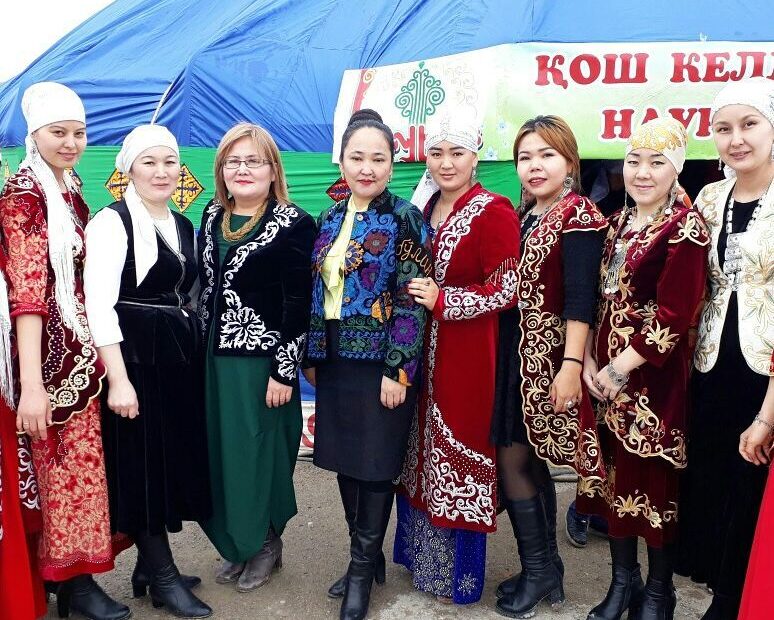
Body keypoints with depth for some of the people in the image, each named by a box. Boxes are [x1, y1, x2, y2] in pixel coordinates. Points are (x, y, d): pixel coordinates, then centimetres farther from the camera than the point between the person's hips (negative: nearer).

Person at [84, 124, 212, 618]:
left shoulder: (183, 226, 13)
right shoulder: (113, 222, -10)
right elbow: (99, 304, -16)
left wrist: (191, 347, 11)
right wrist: (118, 379, -20)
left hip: (180, 356, 8)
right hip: (134, 357, -7)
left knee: (177, 459, 12)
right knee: (144, 464, 2)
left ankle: (151, 564, 28)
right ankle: (163, 578, 15)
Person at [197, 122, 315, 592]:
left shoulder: (293, 224, -9)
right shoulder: (213, 217, 10)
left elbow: (298, 304, -13)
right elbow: (205, 288, 14)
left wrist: (284, 371, -15)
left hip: (262, 360, -6)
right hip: (216, 357, 6)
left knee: (260, 453, 4)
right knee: (222, 453, 12)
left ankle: (267, 544, 26)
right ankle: (237, 544, 30)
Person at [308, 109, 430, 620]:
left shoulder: (405, 220, -9)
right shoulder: (329, 220, 8)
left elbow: (412, 301, -13)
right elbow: (318, 293, 13)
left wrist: (398, 370, -17)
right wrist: (312, 355, 12)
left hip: (382, 363, -6)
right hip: (336, 361, 6)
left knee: (376, 463, 4)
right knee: (346, 459, 14)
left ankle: (363, 568, 21)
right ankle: (368, 556, 31)